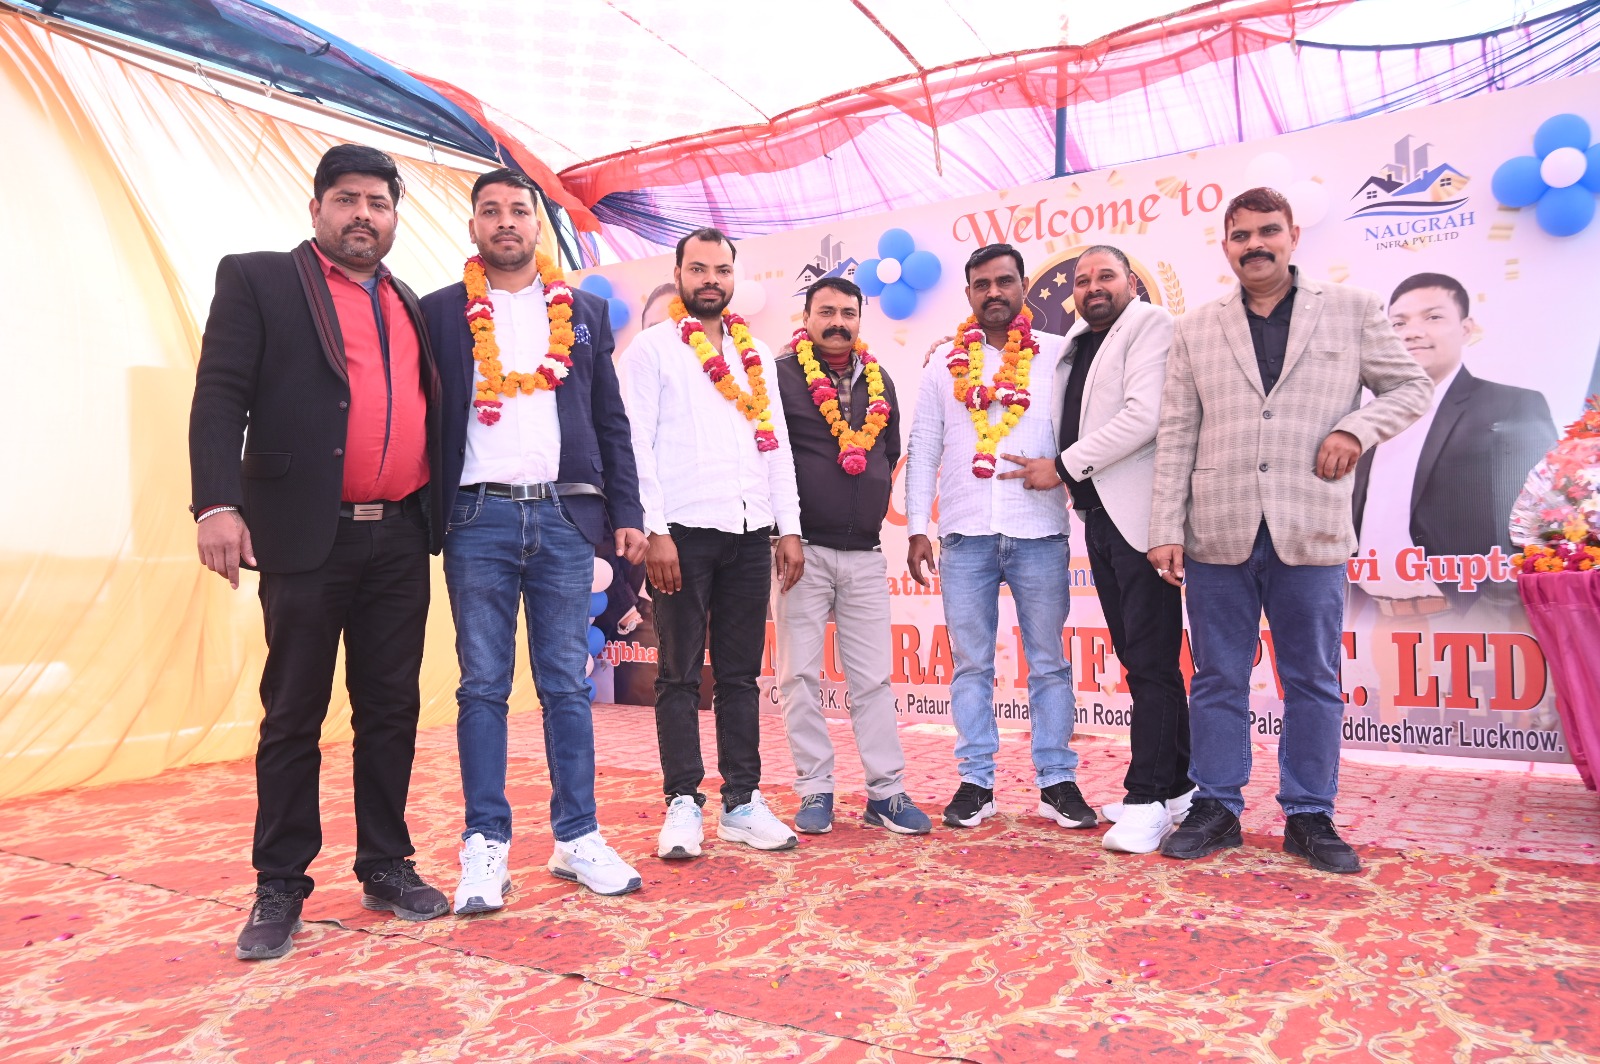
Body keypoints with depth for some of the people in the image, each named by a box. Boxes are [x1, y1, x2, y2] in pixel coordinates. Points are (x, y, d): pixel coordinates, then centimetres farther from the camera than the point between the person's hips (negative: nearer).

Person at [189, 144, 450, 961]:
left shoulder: (410, 306, 18)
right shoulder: (257, 280, 4)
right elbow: (219, 396, -5)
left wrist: (440, 516, 10)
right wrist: (216, 502, -17)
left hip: (400, 539, 5)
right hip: (307, 535, -4)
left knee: (392, 710, 9)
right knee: (293, 715, 4)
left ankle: (386, 868, 21)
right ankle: (279, 888, 16)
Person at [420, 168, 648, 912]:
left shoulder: (583, 313, 14)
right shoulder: (441, 312, 9)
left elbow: (610, 421, 12)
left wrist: (627, 512, 4)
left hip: (565, 516, 1)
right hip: (479, 517, -1)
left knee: (568, 685, 5)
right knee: (483, 687, 3)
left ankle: (577, 839, 14)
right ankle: (486, 848, 10)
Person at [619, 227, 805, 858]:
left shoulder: (756, 353, 18)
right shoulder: (651, 349, 4)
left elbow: (776, 443, 16)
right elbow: (637, 445, -4)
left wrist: (789, 528, 8)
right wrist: (655, 532, -13)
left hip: (751, 533, 4)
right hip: (685, 531, -4)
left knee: (741, 673, 8)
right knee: (680, 674, 1)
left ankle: (742, 802, 15)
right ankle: (683, 804, 9)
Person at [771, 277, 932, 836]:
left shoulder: (879, 381, 14)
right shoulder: (781, 374, -2)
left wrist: (873, 502, 14)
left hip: (864, 551, 4)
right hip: (802, 548, -4)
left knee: (873, 677, 5)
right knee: (801, 675, 1)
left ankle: (887, 792, 12)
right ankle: (814, 791, 12)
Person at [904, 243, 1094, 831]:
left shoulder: (1058, 355, 7)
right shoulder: (945, 365, 12)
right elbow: (922, 451, 10)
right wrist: (916, 530, 4)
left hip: (1040, 533, -1)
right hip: (964, 537, 2)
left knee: (1048, 662, 4)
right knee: (971, 665, 5)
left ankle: (1057, 780, 13)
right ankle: (975, 781, 14)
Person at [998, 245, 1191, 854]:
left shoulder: (1149, 324, -2)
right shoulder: (1074, 345, 21)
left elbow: (1144, 416, -16)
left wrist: (1063, 467, -12)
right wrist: (1068, 476, 5)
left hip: (1139, 516, -8)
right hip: (1097, 514, 8)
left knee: (1150, 661, -7)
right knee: (1138, 659, 12)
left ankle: (1147, 799, -1)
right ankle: (1180, 785, 23)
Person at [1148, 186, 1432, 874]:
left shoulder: (1352, 310, 8)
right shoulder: (1196, 330, 10)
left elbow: (1410, 387, 12)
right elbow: (1176, 435, 6)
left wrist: (1357, 428, -8)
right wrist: (1166, 529, -1)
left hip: (1311, 533, 0)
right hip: (1218, 534, 1)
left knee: (1313, 681, 7)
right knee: (1218, 679, 7)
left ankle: (1310, 816, 20)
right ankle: (1216, 807, 19)